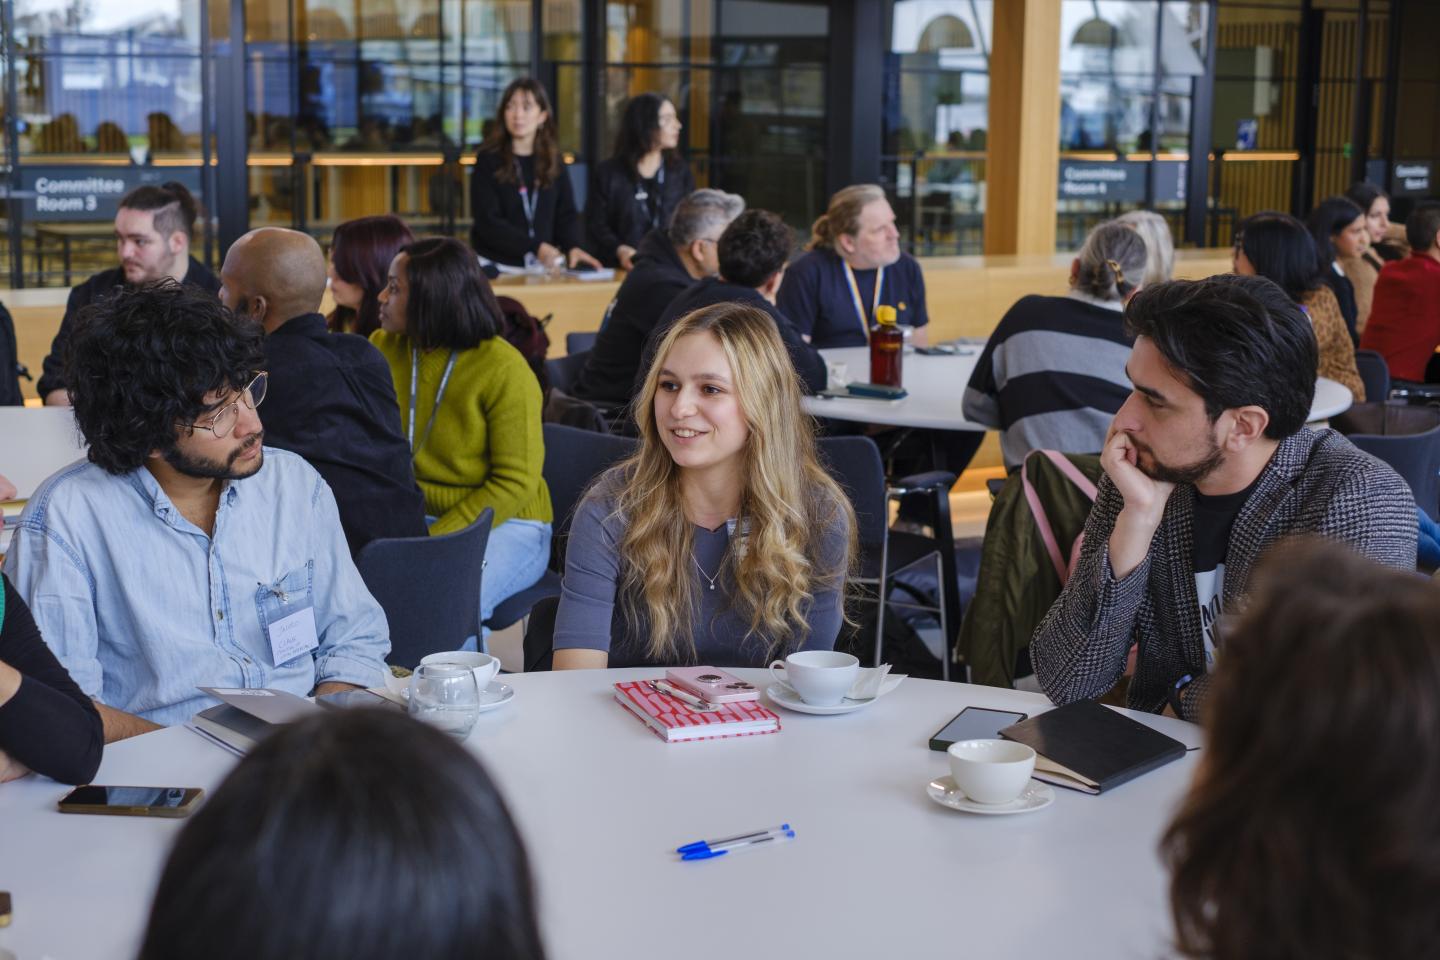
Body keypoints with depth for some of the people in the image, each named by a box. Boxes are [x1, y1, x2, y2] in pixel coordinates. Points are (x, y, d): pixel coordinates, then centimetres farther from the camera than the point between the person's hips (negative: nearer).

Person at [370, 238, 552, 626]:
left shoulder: (504, 369, -12)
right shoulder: (383, 348, 3)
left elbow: (515, 481, -13)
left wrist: (434, 541, -20)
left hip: (503, 524, -4)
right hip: (413, 517, 4)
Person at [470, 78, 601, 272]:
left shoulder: (553, 162, 10)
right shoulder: (488, 160, -1)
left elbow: (566, 214, 6)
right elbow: (487, 222, -9)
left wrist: (574, 246, -16)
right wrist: (536, 247, -21)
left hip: (544, 264, 3)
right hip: (498, 264, -3)